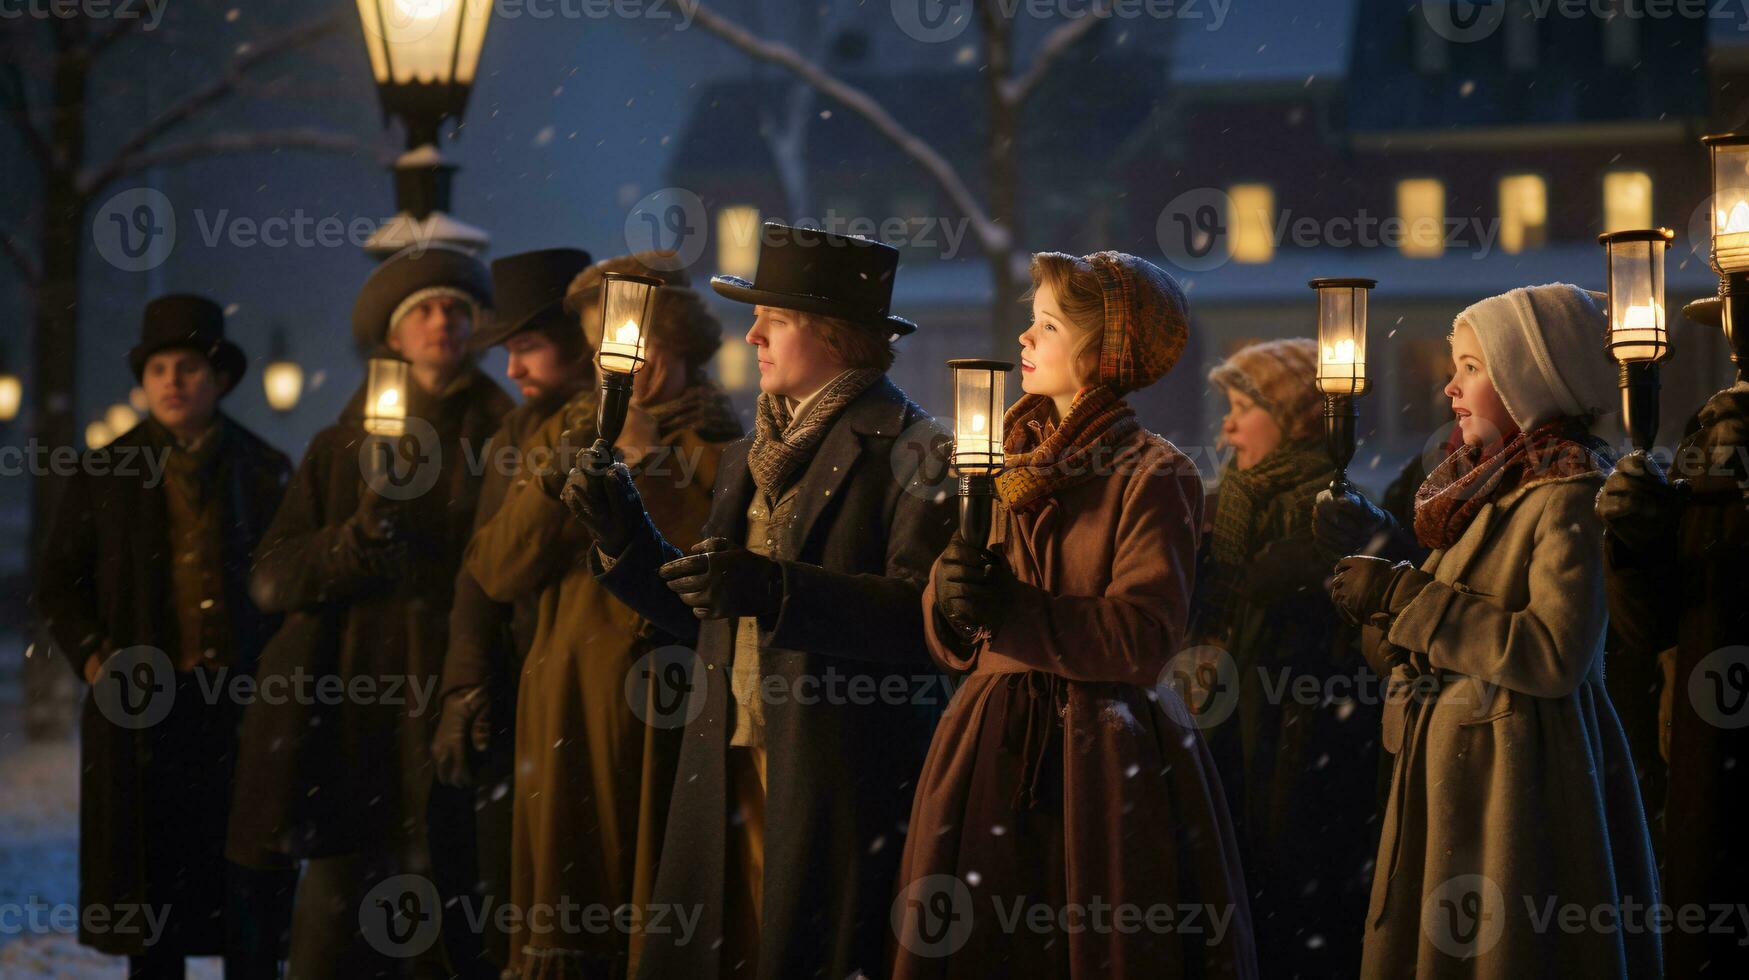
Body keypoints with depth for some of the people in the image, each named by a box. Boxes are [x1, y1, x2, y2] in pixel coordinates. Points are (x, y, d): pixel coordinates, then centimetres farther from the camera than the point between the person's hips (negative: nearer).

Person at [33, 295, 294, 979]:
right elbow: (57, 584, 11)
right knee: (149, 886, 3)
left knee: (249, 892, -2)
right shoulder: (105, 474, 8)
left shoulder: (267, 472, 8)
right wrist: (94, 660, -3)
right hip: (142, 710, 1)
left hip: (243, 708, 0)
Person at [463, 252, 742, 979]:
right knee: (561, 919, 3)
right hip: (567, 709, 3)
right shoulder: (566, 433, 13)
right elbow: (497, 572, 5)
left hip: (661, 713, -3)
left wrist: (642, 458, -11)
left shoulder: (714, 443, 1)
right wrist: (555, 477, -8)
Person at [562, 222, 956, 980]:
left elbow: (922, 614, -19)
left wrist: (774, 589, -27)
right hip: (730, 771, 7)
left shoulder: (907, 449, -7)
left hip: (839, 784, -7)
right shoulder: (748, 460, 18)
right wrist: (624, 536, 5)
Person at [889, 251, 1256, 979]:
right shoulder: (1007, 463, 13)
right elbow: (951, 638, 13)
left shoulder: (1154, 476, -5)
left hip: (1104, 755, -5)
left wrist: (1012, 611, -21)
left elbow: (1144, 636, -15)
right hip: (992, 748, 5)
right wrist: (951, 596, -10)